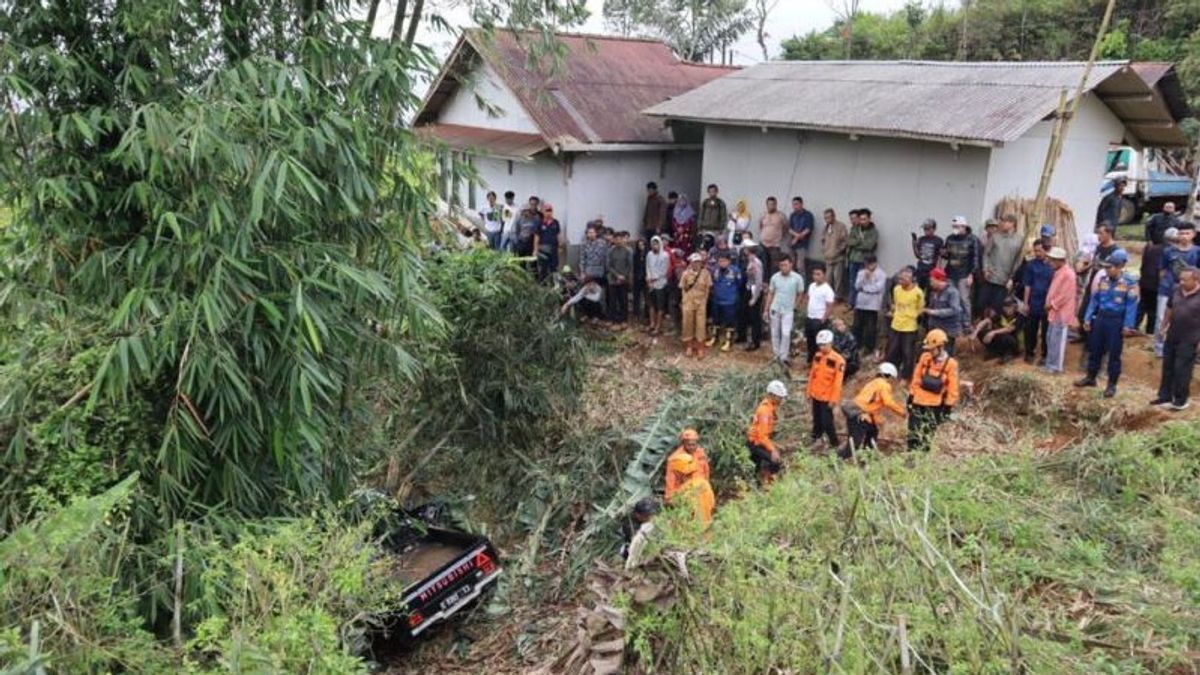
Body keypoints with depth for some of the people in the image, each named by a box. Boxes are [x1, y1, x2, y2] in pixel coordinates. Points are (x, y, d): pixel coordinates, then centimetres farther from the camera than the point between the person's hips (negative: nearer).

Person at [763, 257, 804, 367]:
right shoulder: (775, 277, -4)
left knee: (786, 334, -12)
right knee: (775, 333, 8)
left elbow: (800, 294, 1)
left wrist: (795, 306, 1)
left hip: (788, 310, -2)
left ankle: (784, 357, 1)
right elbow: (770, 294, 5)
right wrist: (766, 309, 6)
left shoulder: (797, 278, -10)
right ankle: (776, 355, 21)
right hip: (775, 309, 2)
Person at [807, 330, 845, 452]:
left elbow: (838, 381, -16)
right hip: (816, 395, 6)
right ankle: (815, 437, 33)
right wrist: (809, 391, 12)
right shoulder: (817, 356, 3)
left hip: (827, 397, -6)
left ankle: (834, 443, 11)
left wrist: (834, 398, -15)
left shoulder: (837, 360, -18)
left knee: (826, 421, -3)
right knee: (817, 418, 18)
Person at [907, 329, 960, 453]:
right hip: (918, 402, 3)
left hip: (935, 406, -3)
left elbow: (953, 388, -5)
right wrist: (911, 396, 6)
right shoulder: (925, 357, -1)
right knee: (913, 435, 8)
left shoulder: (951, 363, -9)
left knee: (926, 437, 2)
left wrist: (948, 407, -4)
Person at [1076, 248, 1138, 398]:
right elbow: (1094, 300, 9)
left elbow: (1131, 305, -12)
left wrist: (1127, 325, -16)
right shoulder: (1102, 279, 4)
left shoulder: (1130, 283, -11)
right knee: (1095, 349, 13)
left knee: (1114, 354, 3)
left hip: (1116, 320, -5)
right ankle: (1090, 377, 29)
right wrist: (1088, 318, 7)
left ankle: (1112, 385, 13)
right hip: (1100, 317, 5)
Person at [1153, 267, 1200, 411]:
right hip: (1171, 337, 6)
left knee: (1182, 371, 1)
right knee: (1167, 368, 14)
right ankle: (1165, 396, 26)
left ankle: (1181, 400, 15)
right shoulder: (1177, 292, 2)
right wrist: (1163, 327, 16)